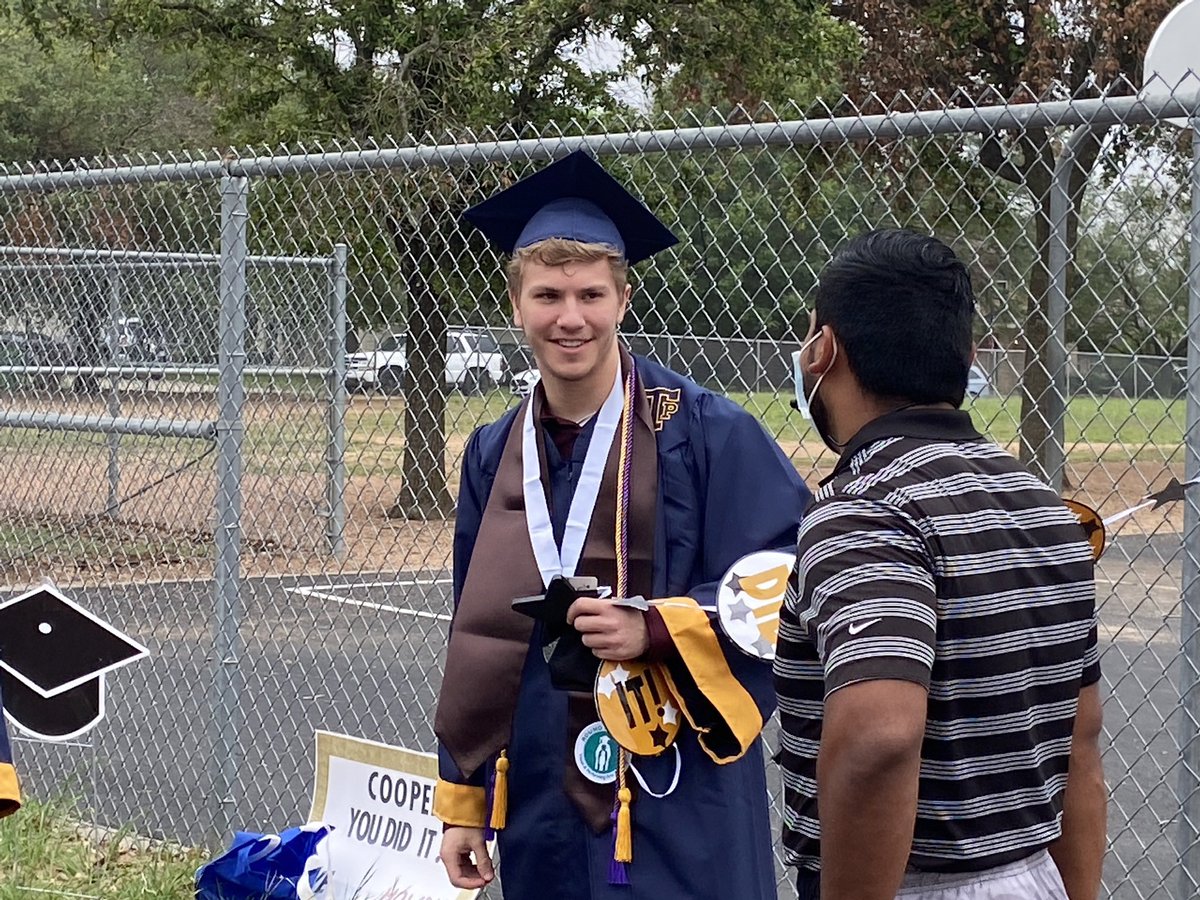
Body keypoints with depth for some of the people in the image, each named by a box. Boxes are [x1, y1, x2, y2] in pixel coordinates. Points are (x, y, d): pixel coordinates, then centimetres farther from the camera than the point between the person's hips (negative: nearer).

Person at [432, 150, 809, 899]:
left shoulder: (704, 434, -8)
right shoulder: (493, 457, 8)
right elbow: (477, 638, 14)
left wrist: (654, 629, -20)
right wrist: (463, 801, 13)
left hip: (679, 817, -5)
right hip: (542, 815, 5)